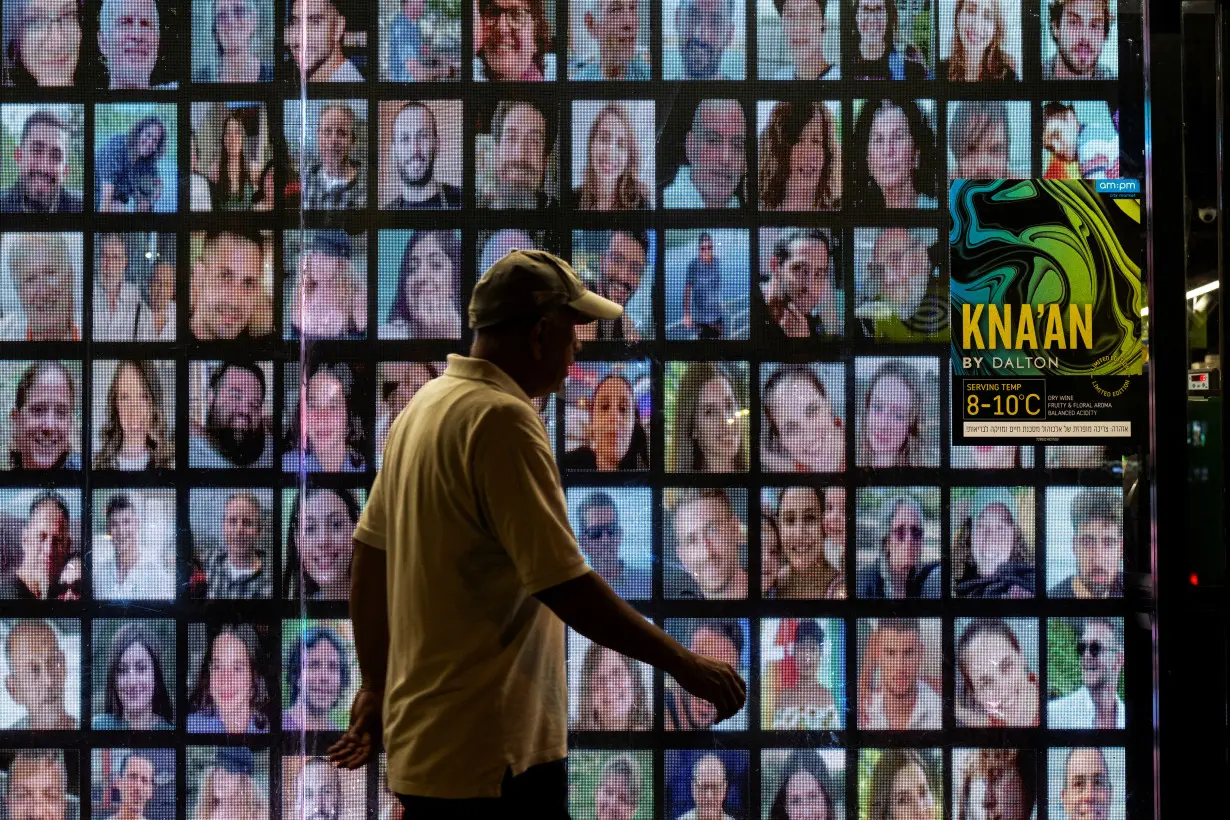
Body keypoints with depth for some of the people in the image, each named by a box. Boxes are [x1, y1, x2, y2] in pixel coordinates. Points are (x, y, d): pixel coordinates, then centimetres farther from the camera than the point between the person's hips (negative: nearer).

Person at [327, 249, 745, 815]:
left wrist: (375, 685, 24)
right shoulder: (501, 419, -18)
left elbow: (369, 560, 16)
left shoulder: (424, 406, 10)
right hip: (487, 754, -9)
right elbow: (566, 585, -22)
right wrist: (684, 664, -13)